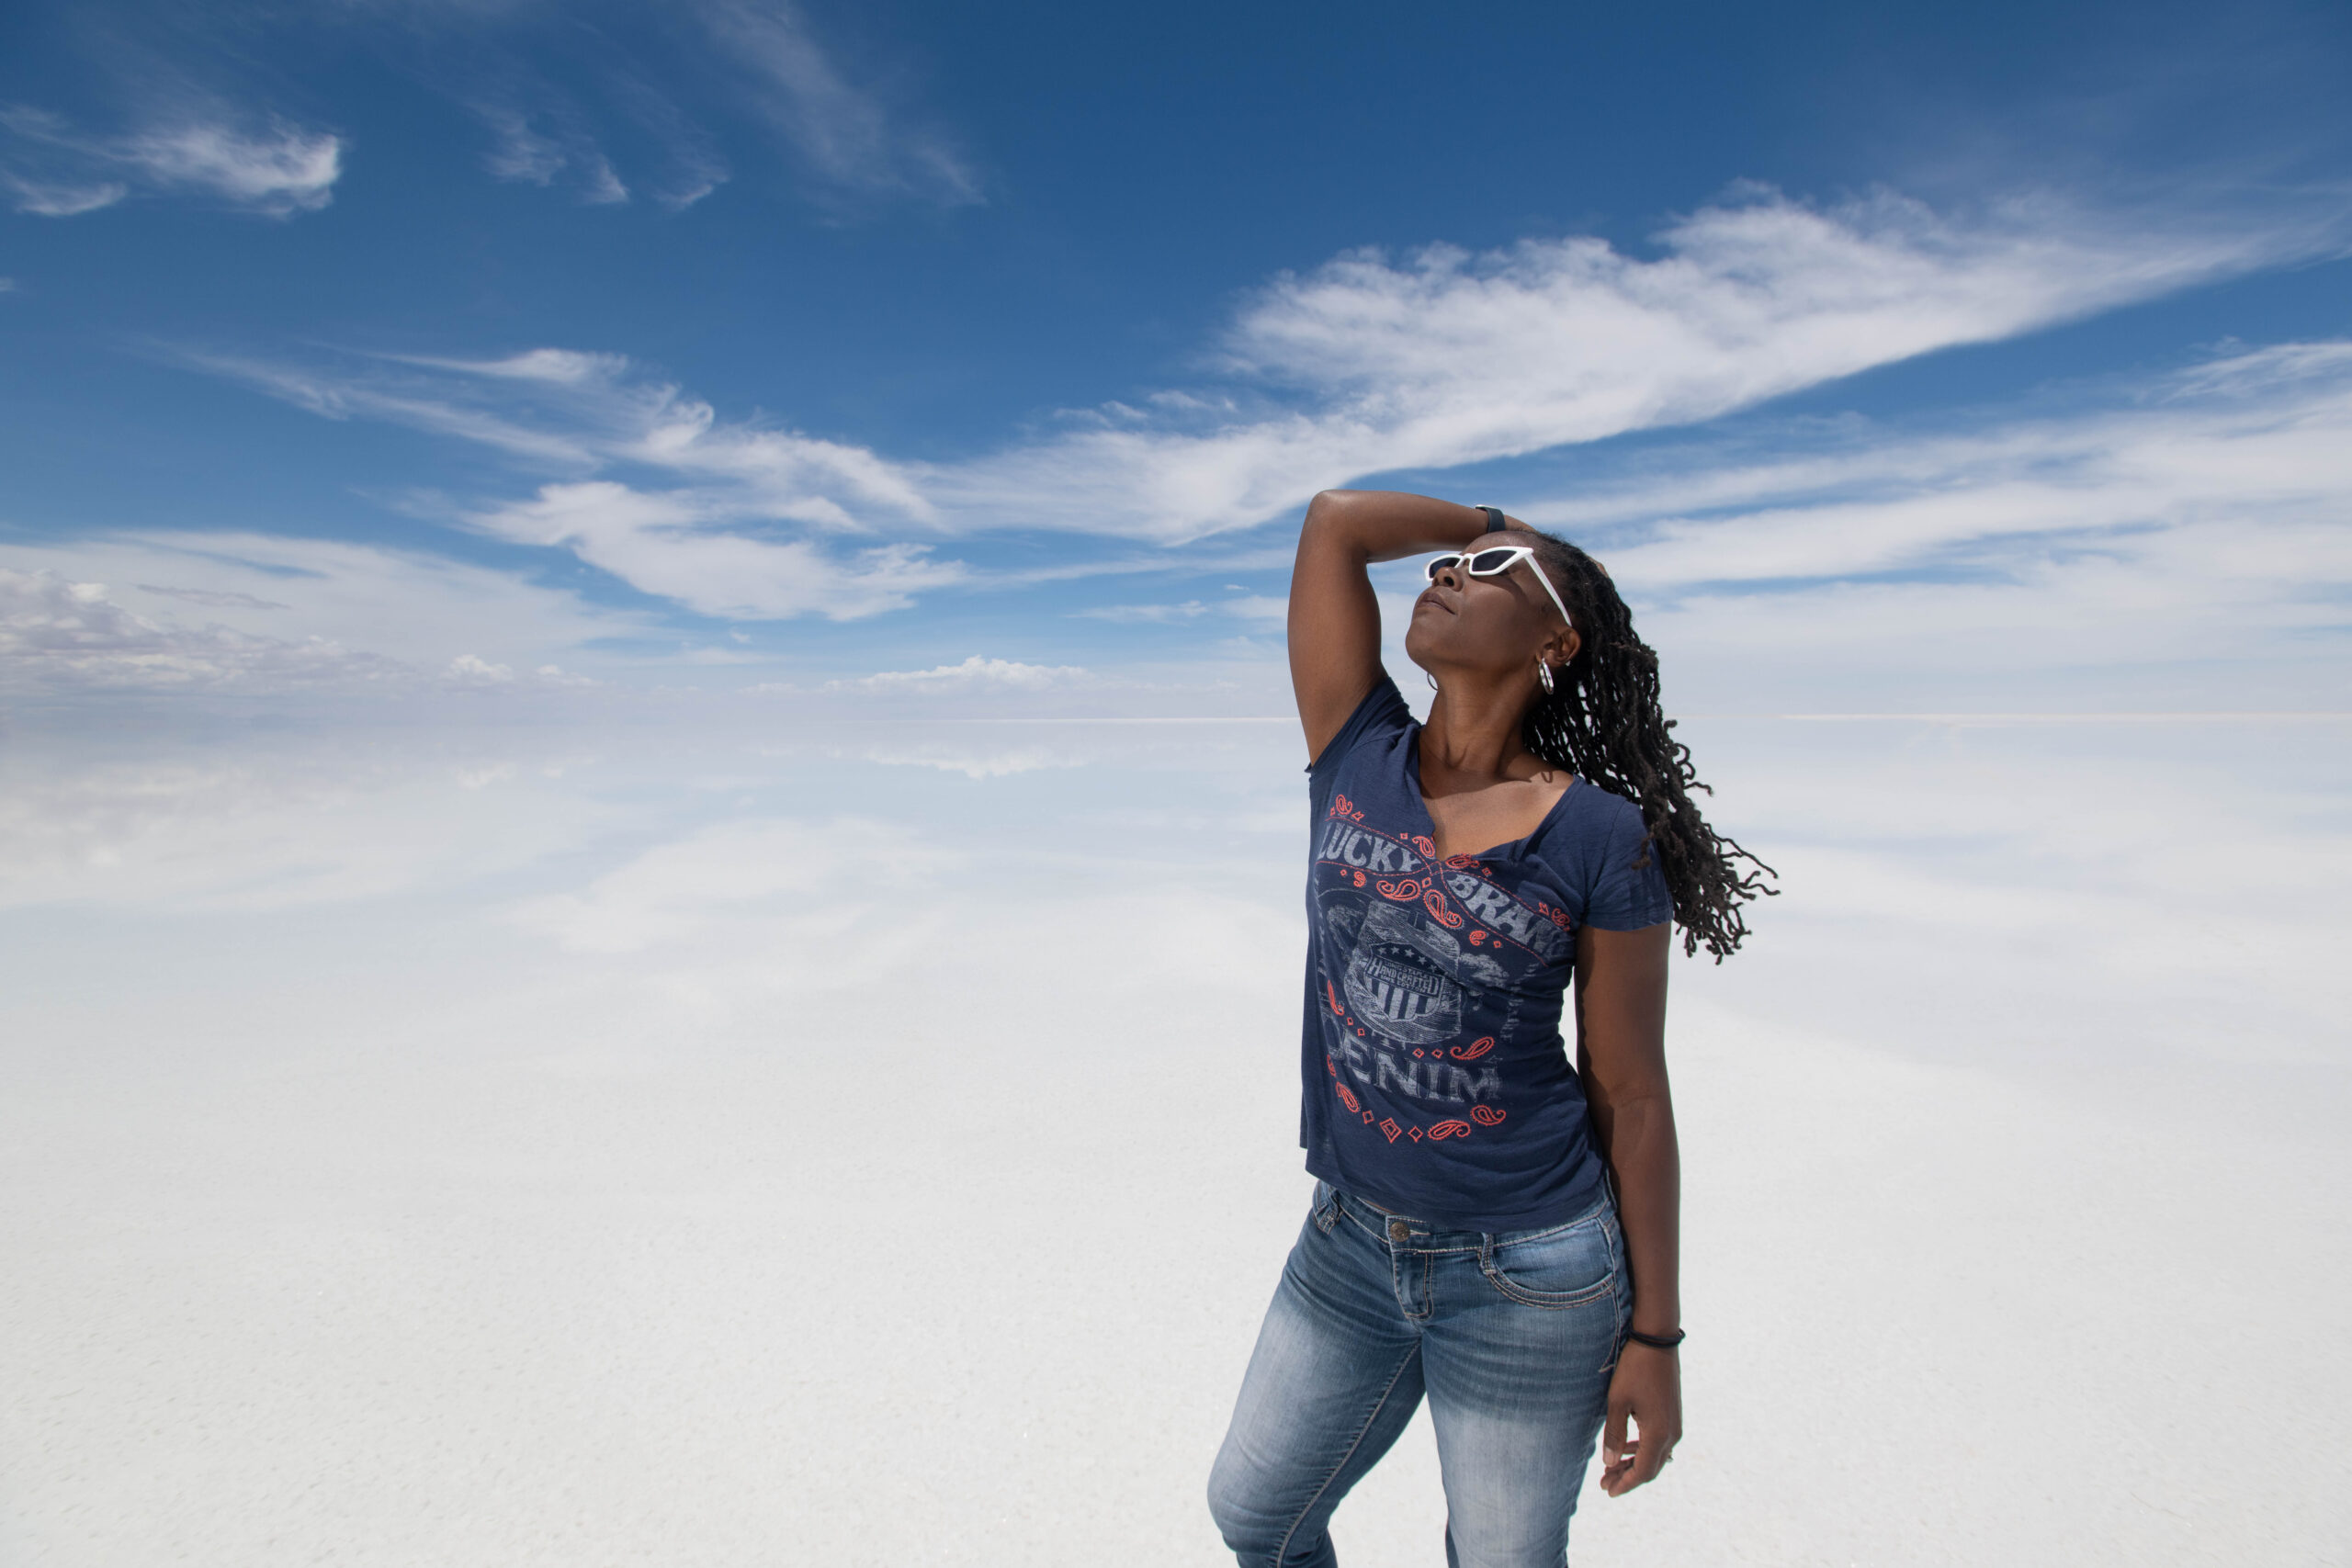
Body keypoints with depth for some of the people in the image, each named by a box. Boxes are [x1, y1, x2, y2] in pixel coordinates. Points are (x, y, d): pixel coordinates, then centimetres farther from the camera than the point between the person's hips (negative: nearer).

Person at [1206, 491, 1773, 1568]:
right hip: (1351, 1243, 4)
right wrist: (1494, 519, 6)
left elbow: (1630, 1096, -8)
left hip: (1531, 1275, -3)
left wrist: (1654, 1335, -4)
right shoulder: (1359, 759, -5)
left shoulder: (1598, 838, -14)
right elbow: (1335, 520, -7)